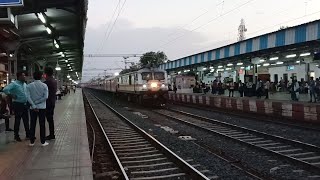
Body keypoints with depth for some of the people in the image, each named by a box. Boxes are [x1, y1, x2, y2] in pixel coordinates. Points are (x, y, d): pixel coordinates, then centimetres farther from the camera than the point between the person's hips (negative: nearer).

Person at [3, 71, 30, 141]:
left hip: (25, 104, 7)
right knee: (17, 120, 2)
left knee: (26, 120, 12)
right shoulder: (14, 84, -12)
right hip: (18, 104, -7)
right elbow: (5, 90, -24)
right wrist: (12, 95, -17)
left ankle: (28, 134, 21)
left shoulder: (25, 84, 11)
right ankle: (16, 136, 14)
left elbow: (27, 92, 27)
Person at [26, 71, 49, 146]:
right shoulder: (44, 85, -4)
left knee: (32, 124, 9)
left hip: (32, 108, 2)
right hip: (42, 107, -1)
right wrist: (37, 102, -6)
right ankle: (43, 142, 7)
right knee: (42, 125, 3)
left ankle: (32, 142, 14)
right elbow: (45, 97, -12)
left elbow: (28, 97, -9)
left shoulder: (29, 86, -1)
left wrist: (33, 105, -9)